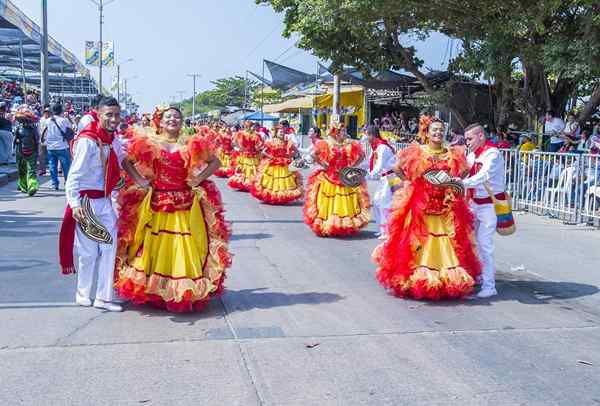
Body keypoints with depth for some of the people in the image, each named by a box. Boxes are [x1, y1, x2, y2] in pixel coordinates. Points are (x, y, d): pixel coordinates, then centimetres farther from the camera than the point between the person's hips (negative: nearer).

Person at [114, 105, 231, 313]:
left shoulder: (191, 143, 3)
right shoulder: (149, 142, 3)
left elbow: (215, 162, 8)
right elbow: (125, 159, 8)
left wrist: (199, 179, -2)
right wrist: (138, 179, -2)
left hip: (185, 205, 0)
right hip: (156, 203, 0)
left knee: (184, 249, 2)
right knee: (154, 247, 5)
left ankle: (186, 292, 14)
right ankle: (150, 289, 18)